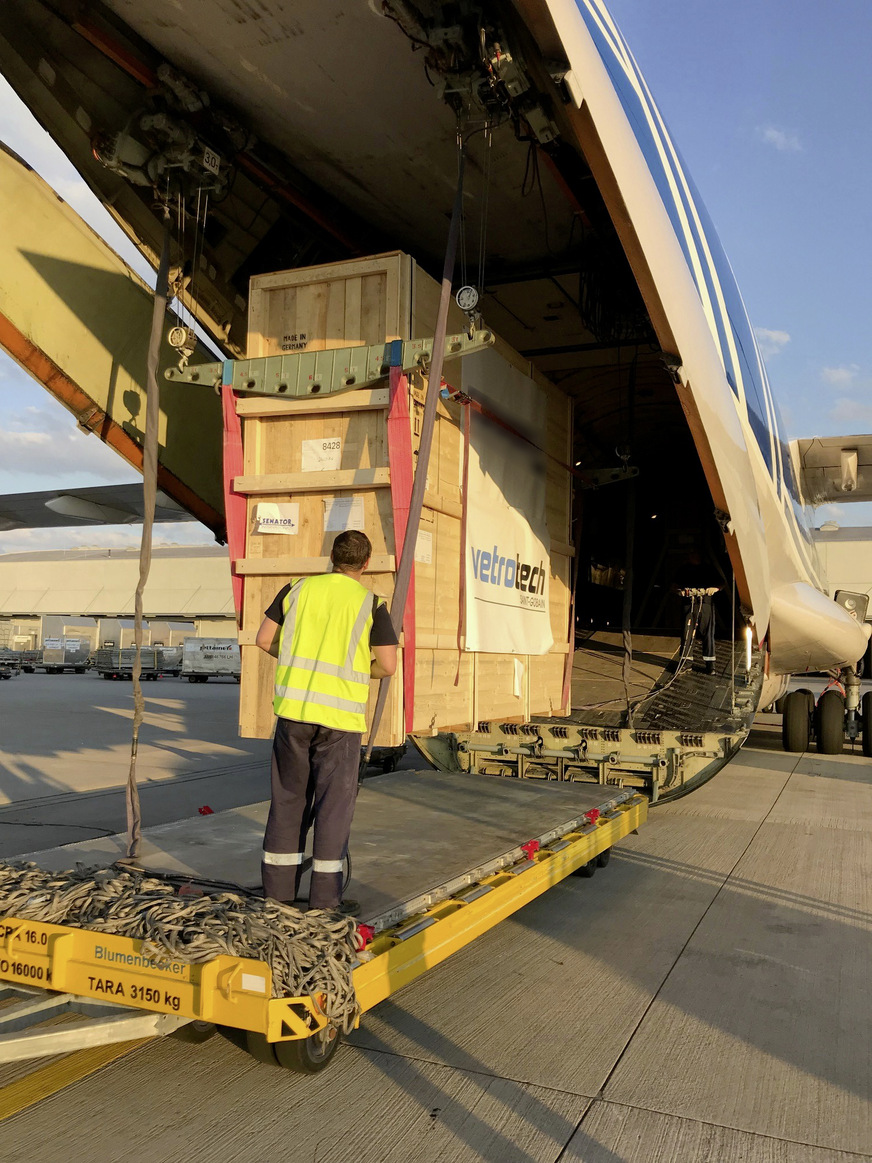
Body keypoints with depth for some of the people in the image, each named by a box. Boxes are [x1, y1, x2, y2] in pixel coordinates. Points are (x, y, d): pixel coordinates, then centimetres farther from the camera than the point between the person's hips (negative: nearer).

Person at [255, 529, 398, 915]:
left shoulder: (298, 589, 5)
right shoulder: (370, 603, -3)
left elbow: (264, 639, 7)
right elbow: (387, 665, -5)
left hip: (293, 708, 3)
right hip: (339, 714, -3)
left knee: (288, 797, 13)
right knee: (334, 803, 5)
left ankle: (278, 887, 21)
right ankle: (325, 896, 10)